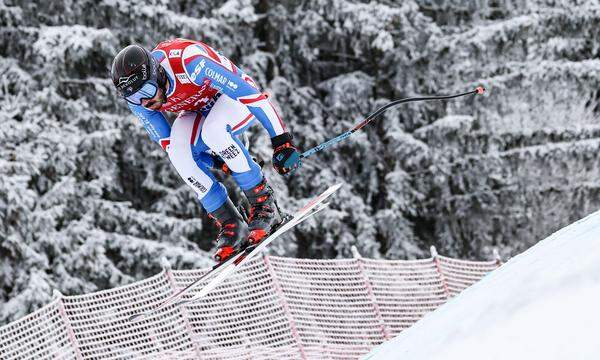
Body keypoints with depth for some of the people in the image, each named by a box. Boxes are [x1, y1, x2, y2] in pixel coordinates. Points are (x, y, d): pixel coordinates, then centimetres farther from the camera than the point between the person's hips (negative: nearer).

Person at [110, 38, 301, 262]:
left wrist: (281, 140, -33)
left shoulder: (189, 62, -38)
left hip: (236, 97, -5)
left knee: (212, 131, -35)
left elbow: (248, 92, -34)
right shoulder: (136, 97, -20)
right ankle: (229, 224, -14)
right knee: (178, 152, -25)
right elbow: (166, 142, -8)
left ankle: (263, 204, -19)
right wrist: (218, 162, -14)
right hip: (198, 110, 5)